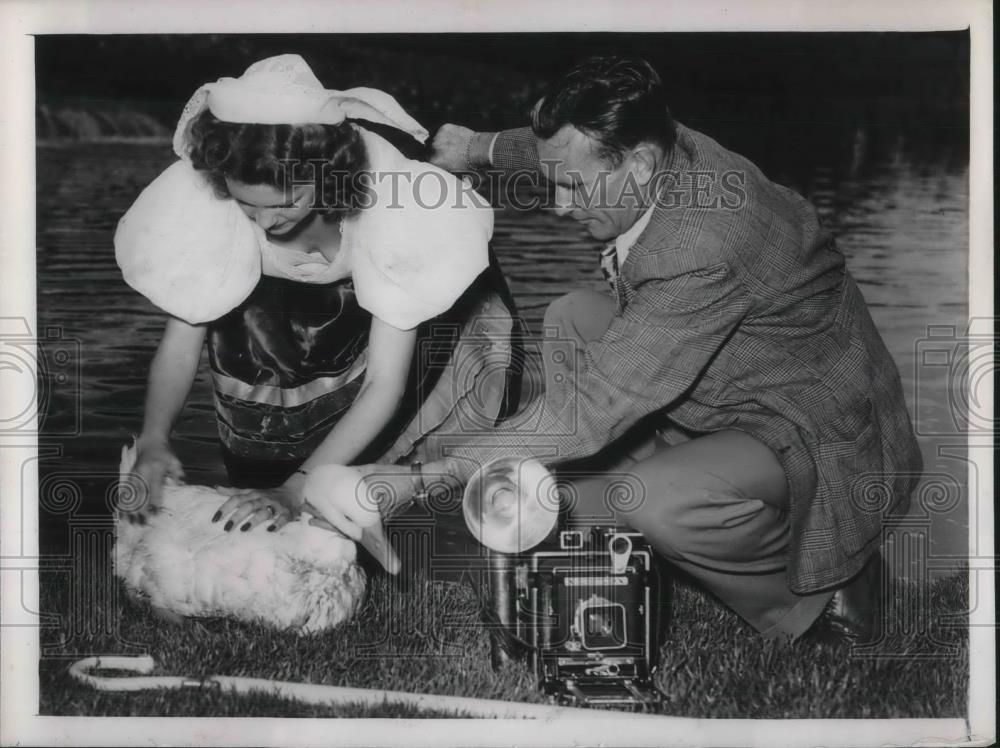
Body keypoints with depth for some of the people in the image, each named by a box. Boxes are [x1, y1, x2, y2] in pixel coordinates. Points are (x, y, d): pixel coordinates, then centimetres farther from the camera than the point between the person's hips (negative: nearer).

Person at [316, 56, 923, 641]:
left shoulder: (706, 250, -36)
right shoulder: (666, 154, -9)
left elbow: (590, 406, -34)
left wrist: (422, 481, -32)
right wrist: (484, 148, 15)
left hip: (823, 446, -9)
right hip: (730, 398, 9)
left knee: (658, 502, -35)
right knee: (575, 318, 2)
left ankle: (822, 582, -5)